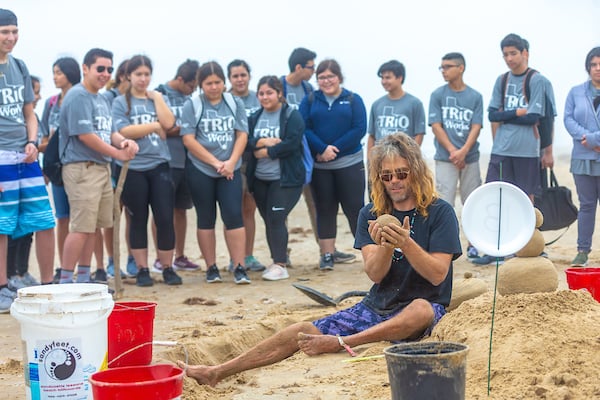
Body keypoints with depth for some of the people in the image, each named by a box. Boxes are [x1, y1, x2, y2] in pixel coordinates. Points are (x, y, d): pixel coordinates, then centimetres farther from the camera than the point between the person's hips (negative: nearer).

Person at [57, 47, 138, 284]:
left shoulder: (102, 100, 18)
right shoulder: (78, 96, -11)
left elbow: (109, 132, 19)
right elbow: (85, 135, -18)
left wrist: (123, 141, -5)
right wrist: (119, 154, -12)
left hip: (102, 167, 9)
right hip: (81, 167, -9)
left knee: (92, 226, 12)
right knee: (81, 227, -11)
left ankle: (83, 276, 21)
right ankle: (65, 280, -6)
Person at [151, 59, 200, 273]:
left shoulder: (188, 98, 13)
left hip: (186, 161, 6)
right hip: (166, 162, -6)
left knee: (181, 209, 12)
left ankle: (180, 256, 21)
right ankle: (160, 258, 7)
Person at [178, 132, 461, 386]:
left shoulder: (439, 213, -5)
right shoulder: (371, 215, 7)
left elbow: (437, 274, -13)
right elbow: (375, 274, -5)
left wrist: (406, 243, -29)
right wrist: (385, 246, -26)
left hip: (423, 308, -4)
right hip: (376, 306, 4)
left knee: (421, 309, -40)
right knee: (304, 332, -10)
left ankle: (339, 342, -37)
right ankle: (217, 372, -10)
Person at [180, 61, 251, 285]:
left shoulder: (235, 104, 6)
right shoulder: (192, 106, -1)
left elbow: (242, 135, 2)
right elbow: (188, 139, -7)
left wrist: (231, 162, -12)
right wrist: (215, 162, -12)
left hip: (230, 171, 1)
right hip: (200, 171, -1)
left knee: (234, 216, -7)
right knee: (206, 219, 6)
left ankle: (239, 268, -4)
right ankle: (211, 268, 14)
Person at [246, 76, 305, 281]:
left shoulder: (292, 116, -4)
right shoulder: (255, 117, 12)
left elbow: (292, 143, -16)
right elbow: (245, 140, 1)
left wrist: (266, 151, -11)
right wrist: (263, 141, -16)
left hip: (285, 178, -6)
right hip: (259, 179, 6)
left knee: (276, 218, -14)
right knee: (269, 221, 8)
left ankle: (280, 265, -10)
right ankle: (277, 261, 19)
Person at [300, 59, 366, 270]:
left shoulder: (353, 100, 4)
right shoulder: (309, 101, 8)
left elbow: (359, 129, -6)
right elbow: (304, 129, -3)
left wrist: (334, 150, -14)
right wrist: (323, 148, -18)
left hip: (349, 163, -2)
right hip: (319, 166, 2)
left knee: (355, 208, -3)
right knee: (324, 209, 6)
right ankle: (327, 255, 11)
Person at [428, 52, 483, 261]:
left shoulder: (475, 97, 5)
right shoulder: (437, 95, 3)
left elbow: (476, 127, -1)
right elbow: (436, 126, -1)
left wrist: (463, 151, -16)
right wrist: (453, 151, -11)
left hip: (470, 157, 1)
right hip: (445, 158, -1)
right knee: (444, 203, -6)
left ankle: (473, 244, 17)